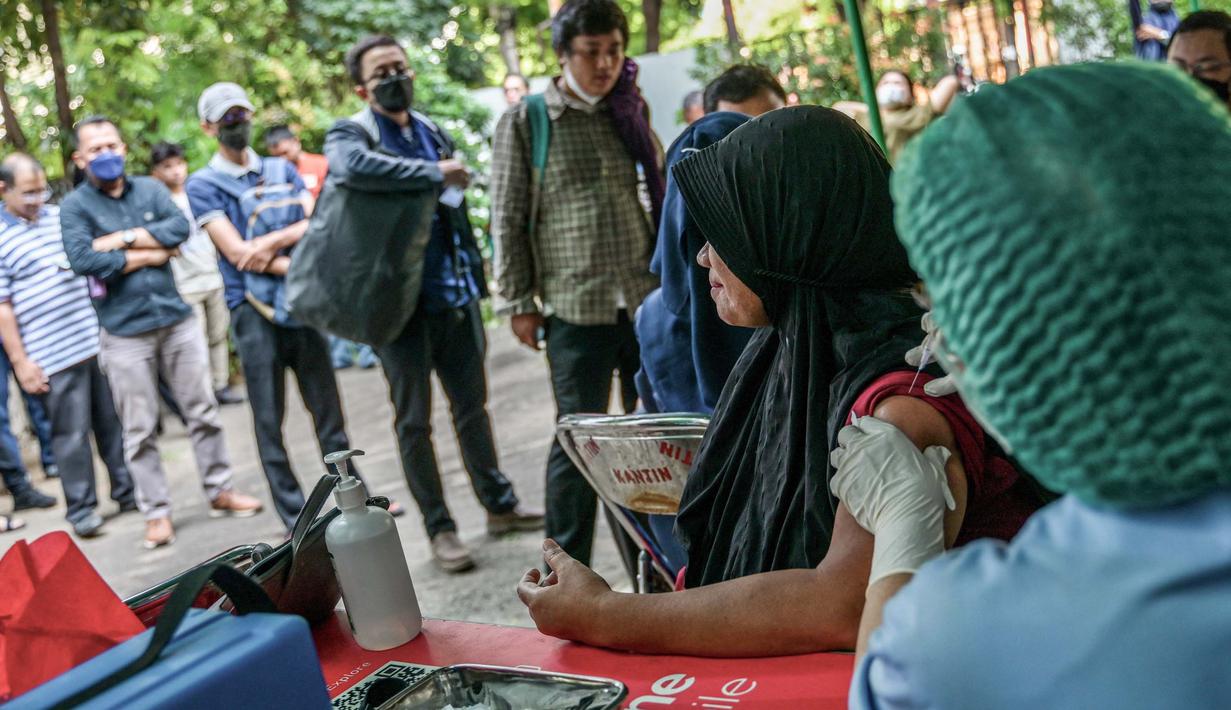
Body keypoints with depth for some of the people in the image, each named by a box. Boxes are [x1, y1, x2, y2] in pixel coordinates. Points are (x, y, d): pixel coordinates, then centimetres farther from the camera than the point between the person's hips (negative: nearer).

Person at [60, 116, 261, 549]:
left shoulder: (150, 189, 8)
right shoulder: (74, 207, -2)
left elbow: (180, 227, -9)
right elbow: (82, 260, -18)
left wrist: (122, 239, -14)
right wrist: (151, 255, -12)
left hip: (176, 319, 3)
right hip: (125, 333, -3)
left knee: (203, 411, 11)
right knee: (139, 430, 4)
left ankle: (220, 491, 24)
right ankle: (156, 512, 14)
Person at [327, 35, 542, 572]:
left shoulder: (433, 133, 13)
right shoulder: (349, 134, -5)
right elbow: (354, 164, -32)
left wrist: (475, 276, 16)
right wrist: (432, 174, -23)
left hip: (455, 293, 5)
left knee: (472, 406, 14)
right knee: (414, 420, 3)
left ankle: (498, 504, 27)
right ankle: (439, 528, 13)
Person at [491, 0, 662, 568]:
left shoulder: (631, 111, 10)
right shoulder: (524, 122, -1)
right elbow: (508, 219, -1)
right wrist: (518, 302, -4)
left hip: (646, 299, 4)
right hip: (575, 307, -4)